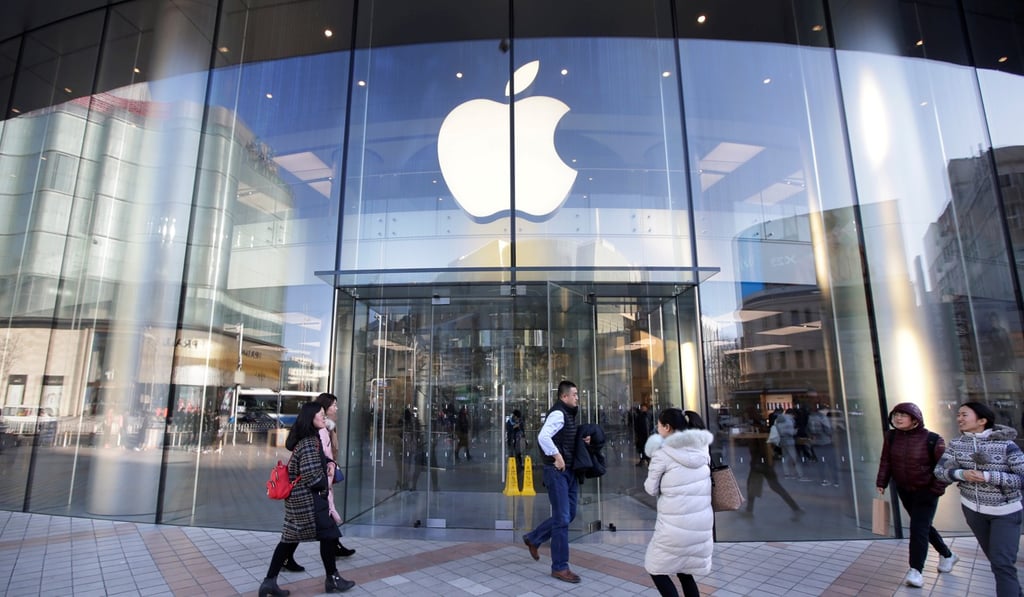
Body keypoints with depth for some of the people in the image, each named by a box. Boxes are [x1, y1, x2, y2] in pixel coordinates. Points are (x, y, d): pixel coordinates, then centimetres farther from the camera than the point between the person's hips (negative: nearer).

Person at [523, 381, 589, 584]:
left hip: (569, 470, 10)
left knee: (569, 514, 17)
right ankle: (559, 567, 11)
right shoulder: (558, 414, -17)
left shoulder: (570, 414, 13)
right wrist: (557, 457, -26)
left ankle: (533, 538, 32)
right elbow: (543, 437, -32)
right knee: (562, 518, -2)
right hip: (557, 471, -10)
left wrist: (582, 441, 7)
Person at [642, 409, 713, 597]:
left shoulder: (662, 453, -11)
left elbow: (651, 489, -3)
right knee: (684, 571, 22)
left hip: (675, 524, -6)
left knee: (657, 569, 13)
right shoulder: (702, 449, 5)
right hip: (702, 522, 6)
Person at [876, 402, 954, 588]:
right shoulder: (891, 437, -4)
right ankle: (947, 555, 42)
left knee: (918, 528, -7)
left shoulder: (932, 439, -16)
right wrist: (881, 482, -3)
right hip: (904, 490, 5)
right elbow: (885, 461, 2)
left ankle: (916, 570, 1)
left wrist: (938, 487, -17)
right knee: (922, 526, 19)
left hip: (926, 491, -5)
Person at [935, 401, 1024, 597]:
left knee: (1002, 563, -10)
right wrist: (961, 474, -24)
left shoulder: (1006, 445, -16)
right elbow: (939, 470, -5)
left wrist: (987, 476, -27)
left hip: (1005, 512, -4)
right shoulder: (956, 444, -4)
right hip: (973, 509, 4)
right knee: (995, 559, 17)